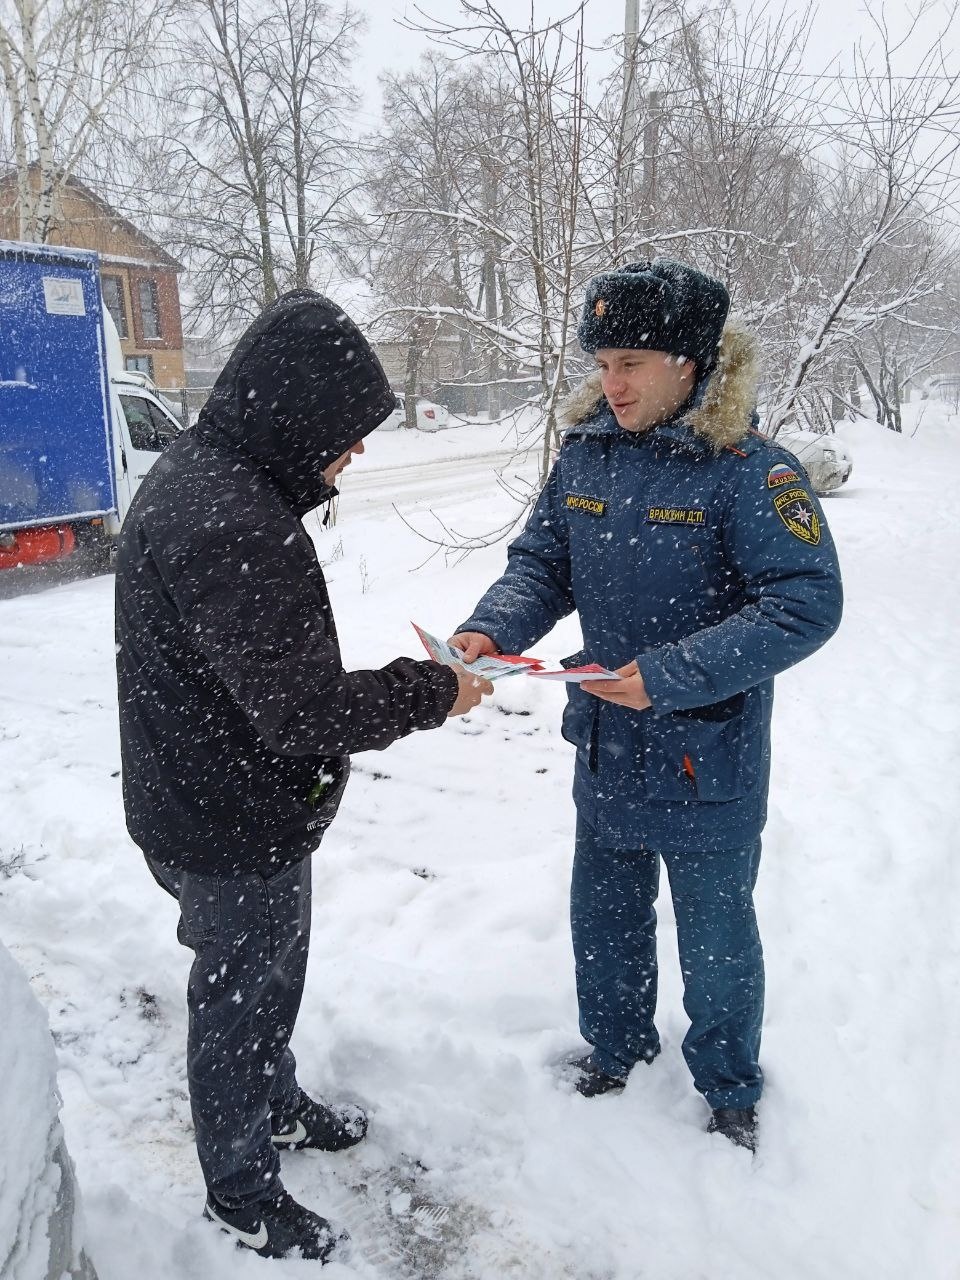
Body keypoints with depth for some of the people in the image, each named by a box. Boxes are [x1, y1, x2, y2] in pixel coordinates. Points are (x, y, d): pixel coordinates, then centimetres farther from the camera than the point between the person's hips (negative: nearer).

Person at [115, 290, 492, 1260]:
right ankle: (242, 1192, 36)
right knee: (239, 1002, 12)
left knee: (270, 979, 28)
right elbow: (303, 711, -31)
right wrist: (432, 693, -18)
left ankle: (277, 1106, 52)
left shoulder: (197, 478, 4)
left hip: (215, 804, 10)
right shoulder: (227, 524, -31)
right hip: (234, 831, -10)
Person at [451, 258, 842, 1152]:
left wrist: (670, 675, -30)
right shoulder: (585, 455, -1)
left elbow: (808, 604, -23)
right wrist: (490, 629, -17)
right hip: (606, 753, 5)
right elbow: (541, 564, 4)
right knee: (603, 919, 23)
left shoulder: (748, 471, -19)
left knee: (715, 941, 15)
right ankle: (615, 1046, 50)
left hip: (708, 766, -5)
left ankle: (729, 1089, 42)